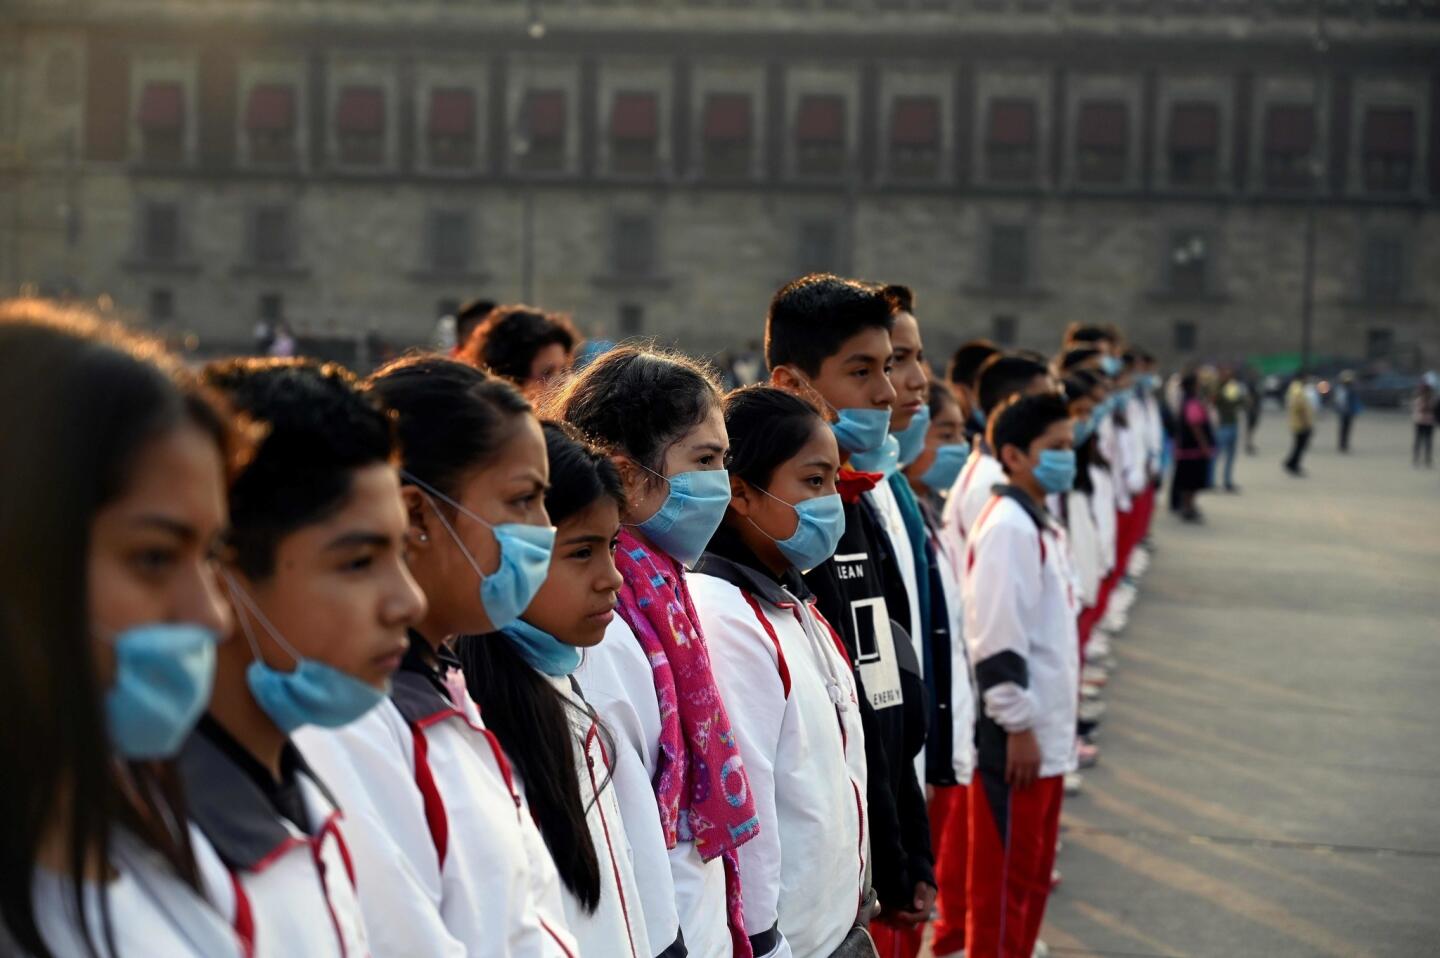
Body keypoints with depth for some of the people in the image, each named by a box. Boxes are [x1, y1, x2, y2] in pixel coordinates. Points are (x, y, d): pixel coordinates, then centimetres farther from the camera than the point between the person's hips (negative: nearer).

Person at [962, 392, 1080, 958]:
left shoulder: (1041, 525, 14)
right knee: (1003, 879, -1)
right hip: (1016, 739, -10)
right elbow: (996, 638, -21)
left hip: (1046, 733, 10)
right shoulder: (1007, 527, -16)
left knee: (1033, 874, 16)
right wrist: (1019, 727, -19)